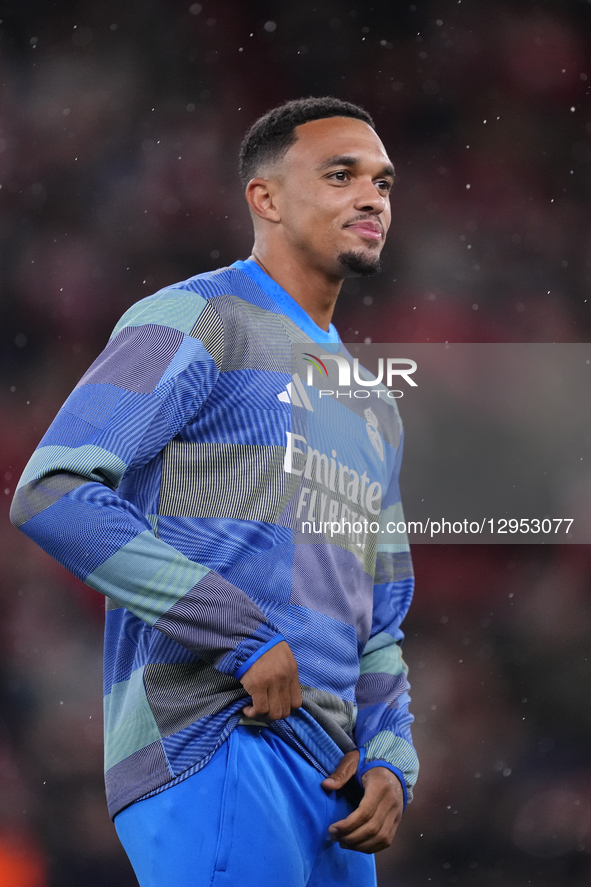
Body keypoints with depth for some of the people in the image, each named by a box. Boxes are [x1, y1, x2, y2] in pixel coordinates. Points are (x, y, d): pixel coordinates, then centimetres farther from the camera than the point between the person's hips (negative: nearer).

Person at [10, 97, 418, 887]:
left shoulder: (372, 409, 26)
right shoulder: (196, 323, 0)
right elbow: (52, 496, -13)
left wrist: (389, 762, 8)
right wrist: (246, 637, -15)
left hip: (330, 779, 8)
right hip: (216, 752, -8)